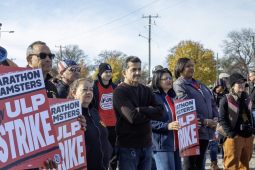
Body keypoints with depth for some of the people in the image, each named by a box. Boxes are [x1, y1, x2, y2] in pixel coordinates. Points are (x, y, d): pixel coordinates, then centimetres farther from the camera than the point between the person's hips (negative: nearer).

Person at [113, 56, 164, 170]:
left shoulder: (146, 91, 12)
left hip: (146, 146, 6)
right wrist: (150, 113, -3)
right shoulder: (119, 92, -7)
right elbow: (133, 117, -19)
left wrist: (141, 109, -14)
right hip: (127, 148, -6)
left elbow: (160, 112, -2)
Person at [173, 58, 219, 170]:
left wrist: (215, 117, 2)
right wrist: (205, 121, -16)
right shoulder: (179, 85, -7)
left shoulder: (200, 84, 20)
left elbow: (211, 101, 22)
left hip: (206, 131, 8)